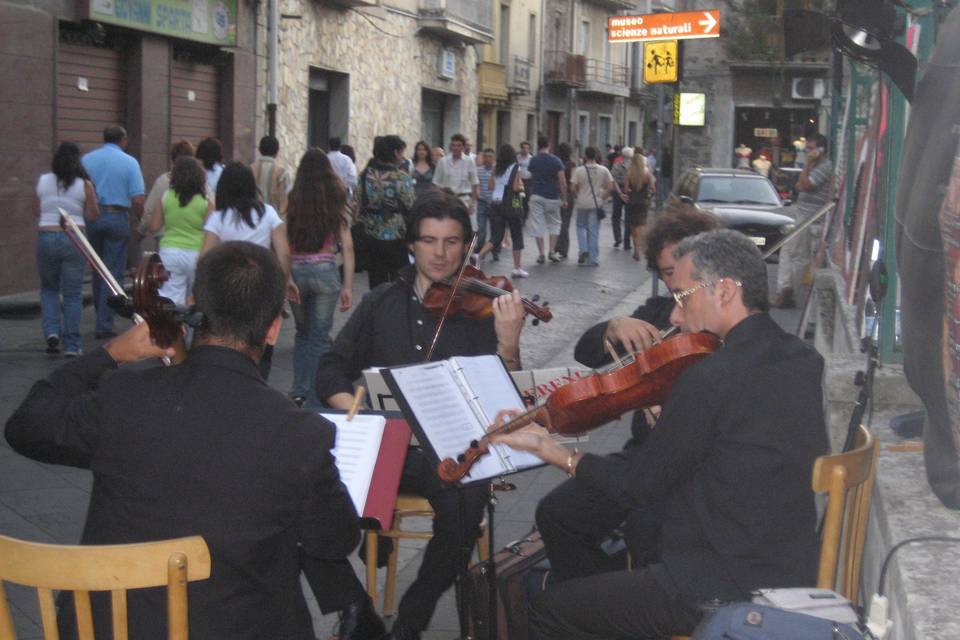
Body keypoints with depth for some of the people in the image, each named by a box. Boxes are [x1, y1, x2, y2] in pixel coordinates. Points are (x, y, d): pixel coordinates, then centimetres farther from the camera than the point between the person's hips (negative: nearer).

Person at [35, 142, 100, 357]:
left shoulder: (42, 181, 2)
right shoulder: (84, 185, -4)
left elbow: (36, 212, 9)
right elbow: (92, 215, 0)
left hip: (46, 236, 2)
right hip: (74, 239, -2)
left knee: (49, 289, 19)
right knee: (73, 294, 4)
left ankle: (51, 332, 1)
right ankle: (71, 345, 4)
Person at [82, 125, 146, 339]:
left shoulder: (86, 160, 4)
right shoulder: (129, 162, -4)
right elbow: (137, 200, -9)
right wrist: (137, 218, 9)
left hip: (91, 217, 3)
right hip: (117, 217, -3)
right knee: (113, 273, 1)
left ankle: (102, 317, 26)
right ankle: (104, 325, -1)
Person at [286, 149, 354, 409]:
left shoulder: (292, 200, 0)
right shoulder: (336, 202, 2)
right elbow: (347, 245, -2)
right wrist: (348, 286, 2)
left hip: (295, 271, 1)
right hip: (325, 271, -1)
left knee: (303, 332, 23)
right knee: (320, 338, 8)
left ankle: (299, 391, 19)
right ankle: (314, 401, 7)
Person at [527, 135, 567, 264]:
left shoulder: (533, 160, 1)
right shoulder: (555, 161, -5)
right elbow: (562, 182, -8)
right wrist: (564, 198, 0)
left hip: (536, 195, 1)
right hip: (552, 196, -1)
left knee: (537, 224, 3)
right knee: (554, 224, 14)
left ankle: (541, 254, 0)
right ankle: (551, 251, 4)